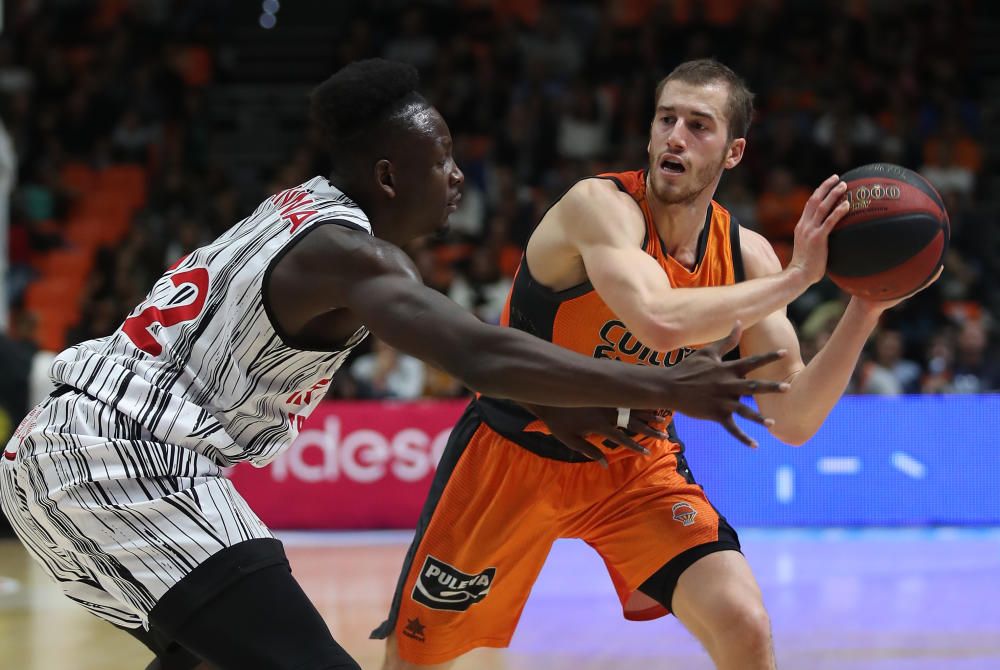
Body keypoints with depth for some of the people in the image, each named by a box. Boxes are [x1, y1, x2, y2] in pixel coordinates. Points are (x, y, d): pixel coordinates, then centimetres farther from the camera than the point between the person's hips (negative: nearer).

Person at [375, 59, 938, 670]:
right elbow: (660, 320, -45)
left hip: (634, 463, 3)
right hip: (515, 452, -3)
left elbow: (792, 422, -9)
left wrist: (866, 307, -20)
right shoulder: (602, 205, -25)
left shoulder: (745, 254, -9)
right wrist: (795, 278, -36)